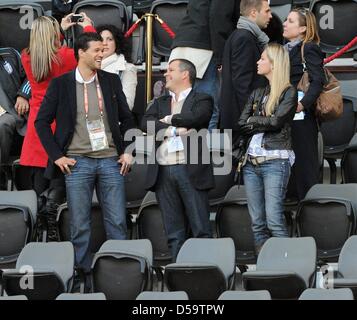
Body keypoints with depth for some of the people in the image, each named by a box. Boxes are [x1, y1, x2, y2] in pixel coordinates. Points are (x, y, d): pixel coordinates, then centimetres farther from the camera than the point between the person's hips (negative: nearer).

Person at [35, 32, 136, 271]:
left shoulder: (111, 81, 9)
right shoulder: (61, 84, 1)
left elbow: (127, 118, 17)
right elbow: (42, 122, 4)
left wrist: (127, 151, 6)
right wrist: (57, 156, -3)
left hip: (111, 161, 2)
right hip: (77, 163, -2)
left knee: (118, 223, 1)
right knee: (80, 225, 1)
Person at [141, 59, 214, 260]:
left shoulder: (202, 100, 7)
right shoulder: (160, 103, 21)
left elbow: (194, 119, -13)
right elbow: (147, 124, 3)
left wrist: (169, 120, 1)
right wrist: (174, 130, -9)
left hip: (191, 170, -5)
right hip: (163, 172, 5)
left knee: (201, 229, -5)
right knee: (174, 233, 5)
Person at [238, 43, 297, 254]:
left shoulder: (289, 92, 1)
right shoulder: (257, 94, 20)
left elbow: (277, 121, -12)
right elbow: (241, 126, 11)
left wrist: (253, 122, 3)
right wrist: (265, 124, -3)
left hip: (275, 161, -7)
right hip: (252, 162, 7)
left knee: (274, 219, -15)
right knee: (257, 222, 3)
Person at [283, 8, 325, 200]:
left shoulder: (309, 49, -7)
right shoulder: (286, 49, 19)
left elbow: (318, 81, -18)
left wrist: (303, 103, -29)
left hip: (301, 118, -9)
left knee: (304, 164, -5)